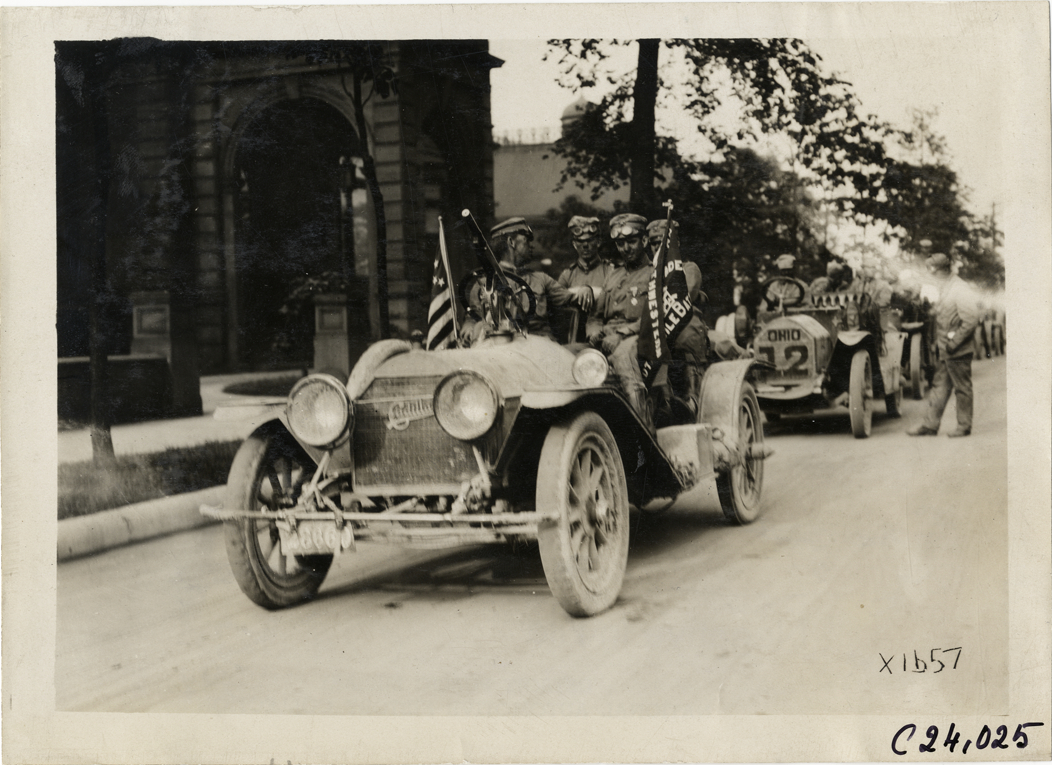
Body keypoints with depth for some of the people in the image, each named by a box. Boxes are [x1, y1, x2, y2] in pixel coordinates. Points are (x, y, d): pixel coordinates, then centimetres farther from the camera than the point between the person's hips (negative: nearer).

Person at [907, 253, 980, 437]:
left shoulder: (960, 290, -17)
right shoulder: (944, 288, 11)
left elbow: (971, 320, -22)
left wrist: (954, 342, -18)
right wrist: (940, 343, 12)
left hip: (958, 352, -9)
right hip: (943, 350, 9)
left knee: (962, 388, 3)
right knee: (939, 386, 12)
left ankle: (964, 426, 12)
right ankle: (930, 424, 16)